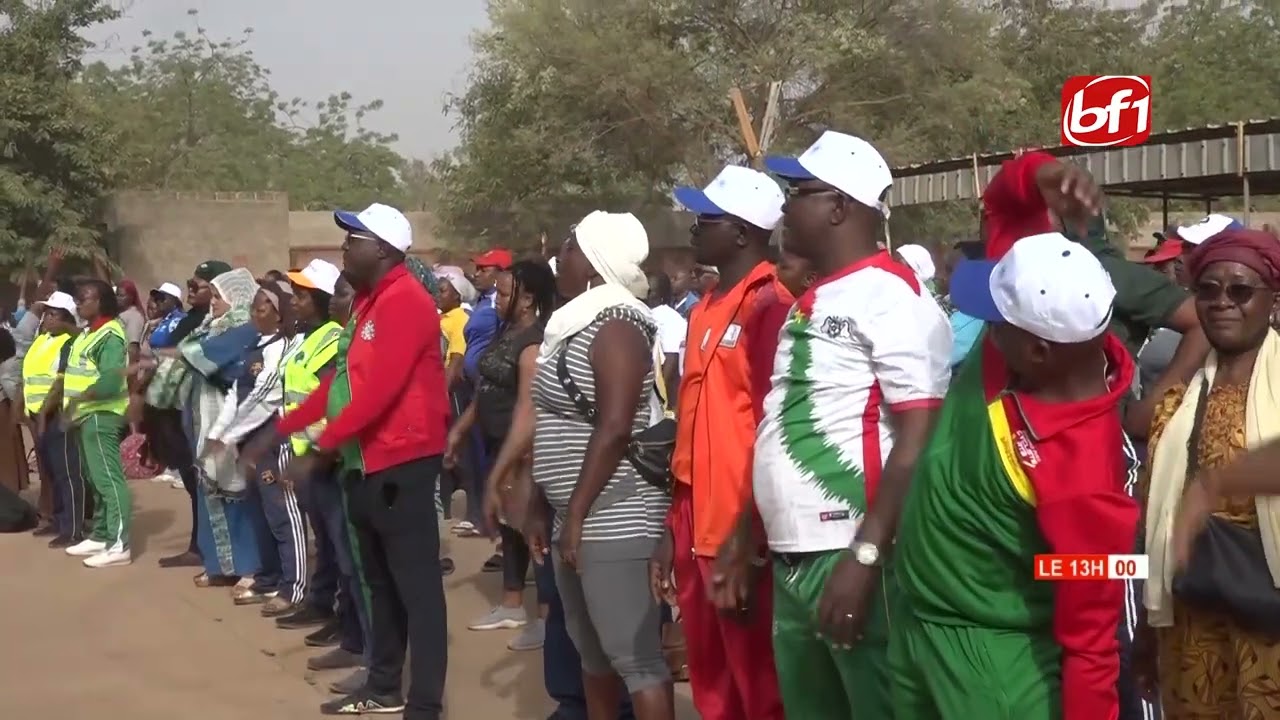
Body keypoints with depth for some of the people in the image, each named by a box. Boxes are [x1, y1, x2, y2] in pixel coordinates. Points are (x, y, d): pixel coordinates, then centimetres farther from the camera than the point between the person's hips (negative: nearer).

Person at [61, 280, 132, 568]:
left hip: (101, 415, -10)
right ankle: (100, 536, 24)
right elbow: (80, 374, 16)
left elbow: (110, 383, -23)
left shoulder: (110, 335, -14)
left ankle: (119, 545, -11)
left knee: (109, 478, -10)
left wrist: (76, 399, -19)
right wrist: (70, 408, 6)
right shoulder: (88, 333, 16)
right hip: (85, 415, 10)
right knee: (96, 479, 15)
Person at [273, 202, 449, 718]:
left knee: (416, 586, -5)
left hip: (402, 463, -10)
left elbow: (380, 389, -24)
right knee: (380, 582, 18)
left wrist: (320, 449, -24)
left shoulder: (405, 301, -15)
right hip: (366, 463, 10)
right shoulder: (368, 302, 16)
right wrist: (282, 428, 13)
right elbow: (339, 380, 17)